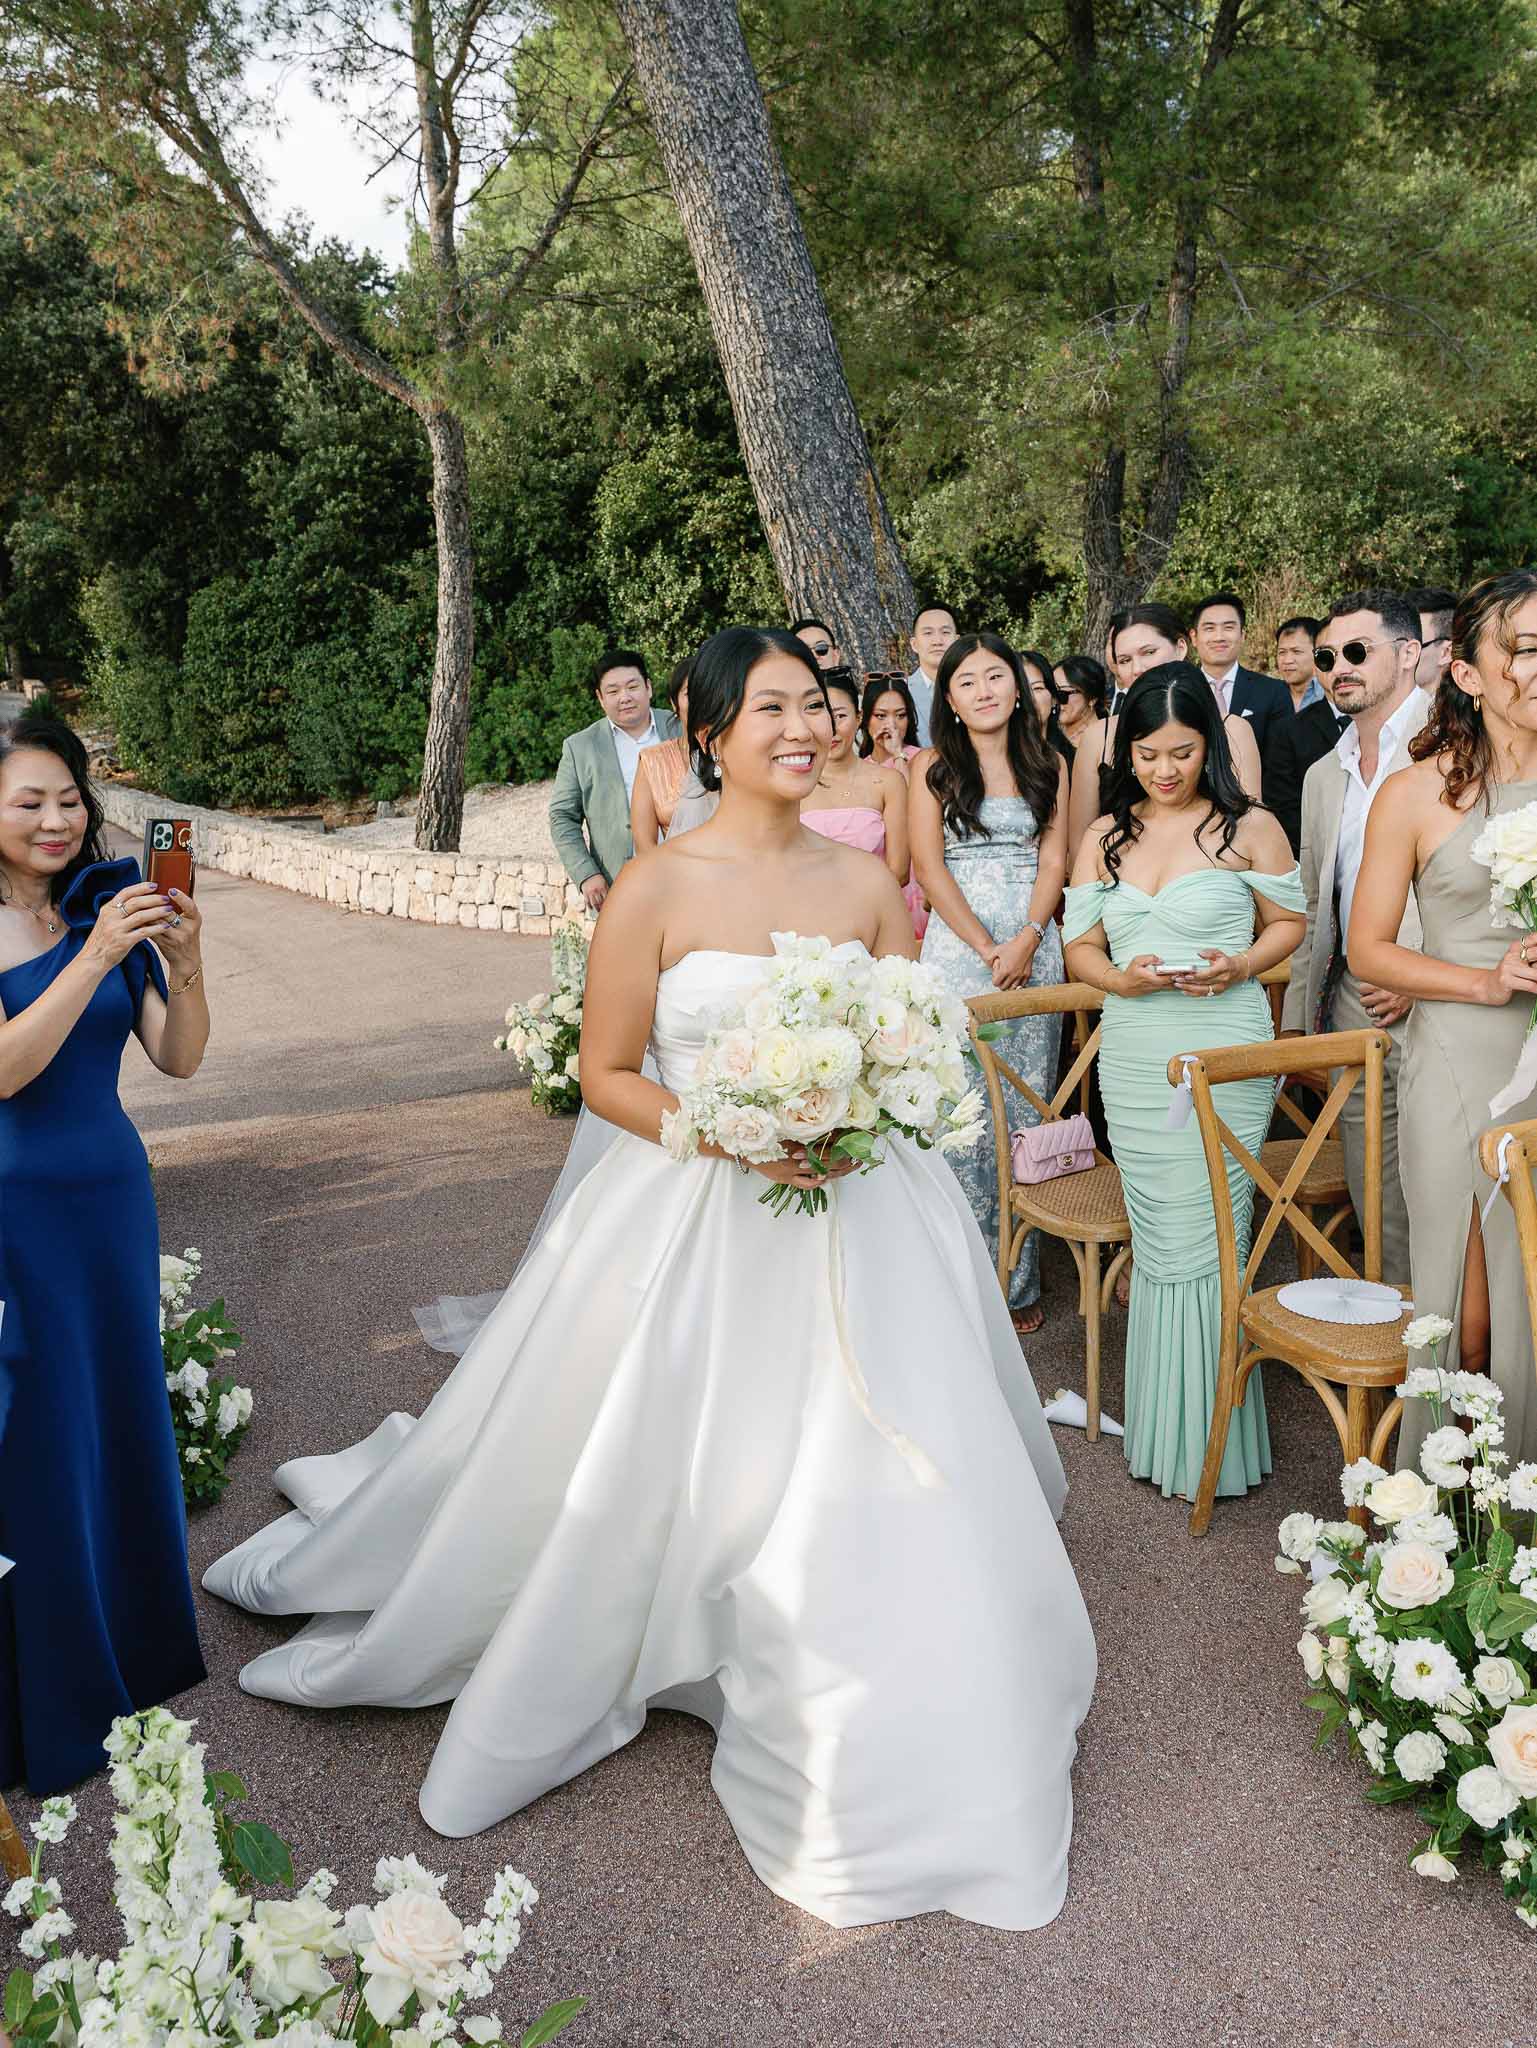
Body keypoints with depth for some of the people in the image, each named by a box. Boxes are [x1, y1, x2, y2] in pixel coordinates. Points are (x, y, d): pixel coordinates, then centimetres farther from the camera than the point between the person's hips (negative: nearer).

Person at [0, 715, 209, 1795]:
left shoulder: (104, 907, 1)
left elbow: (179, 1058, -2)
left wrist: (185, 960, -19)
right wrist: (96, 956, -29)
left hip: (113, 1192, 5)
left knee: (127, 1413, 17)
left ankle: (137, 1642, 40)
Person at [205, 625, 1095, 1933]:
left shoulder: (869, 883, 2)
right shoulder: (657, 890, -8)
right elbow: (606, 1074, -5)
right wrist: (731, 1135, -19)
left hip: (858, 1219, 3)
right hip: (698, 1231, -3)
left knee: (872, 1497, 5)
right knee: (678, 1478, 9)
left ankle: (888, 1759, 29)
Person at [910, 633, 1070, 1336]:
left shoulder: (1049, 766, 14)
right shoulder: (933, 766, 7)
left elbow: (1053, 862, 6)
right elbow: (929, 865, -1)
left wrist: (1026, 941, -11)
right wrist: (988, 949, -9)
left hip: (1034, 952, 2)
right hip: (958, 950, -2)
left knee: (1027, 1114, 2)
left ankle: (1019, 1279, 10)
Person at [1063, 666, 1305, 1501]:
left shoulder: (1249, 827, 0)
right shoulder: (1105, 837, 10)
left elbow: (1290, 921, 7)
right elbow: (1079, 945, 11)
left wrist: (1242, 965, -12)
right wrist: (1122, 978, -10)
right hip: (1131, 1061, 4)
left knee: (1202, 1243, 0)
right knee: (1157, 1243, 11)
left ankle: (1210, 1439, 17)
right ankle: (1160, 1428, 24)